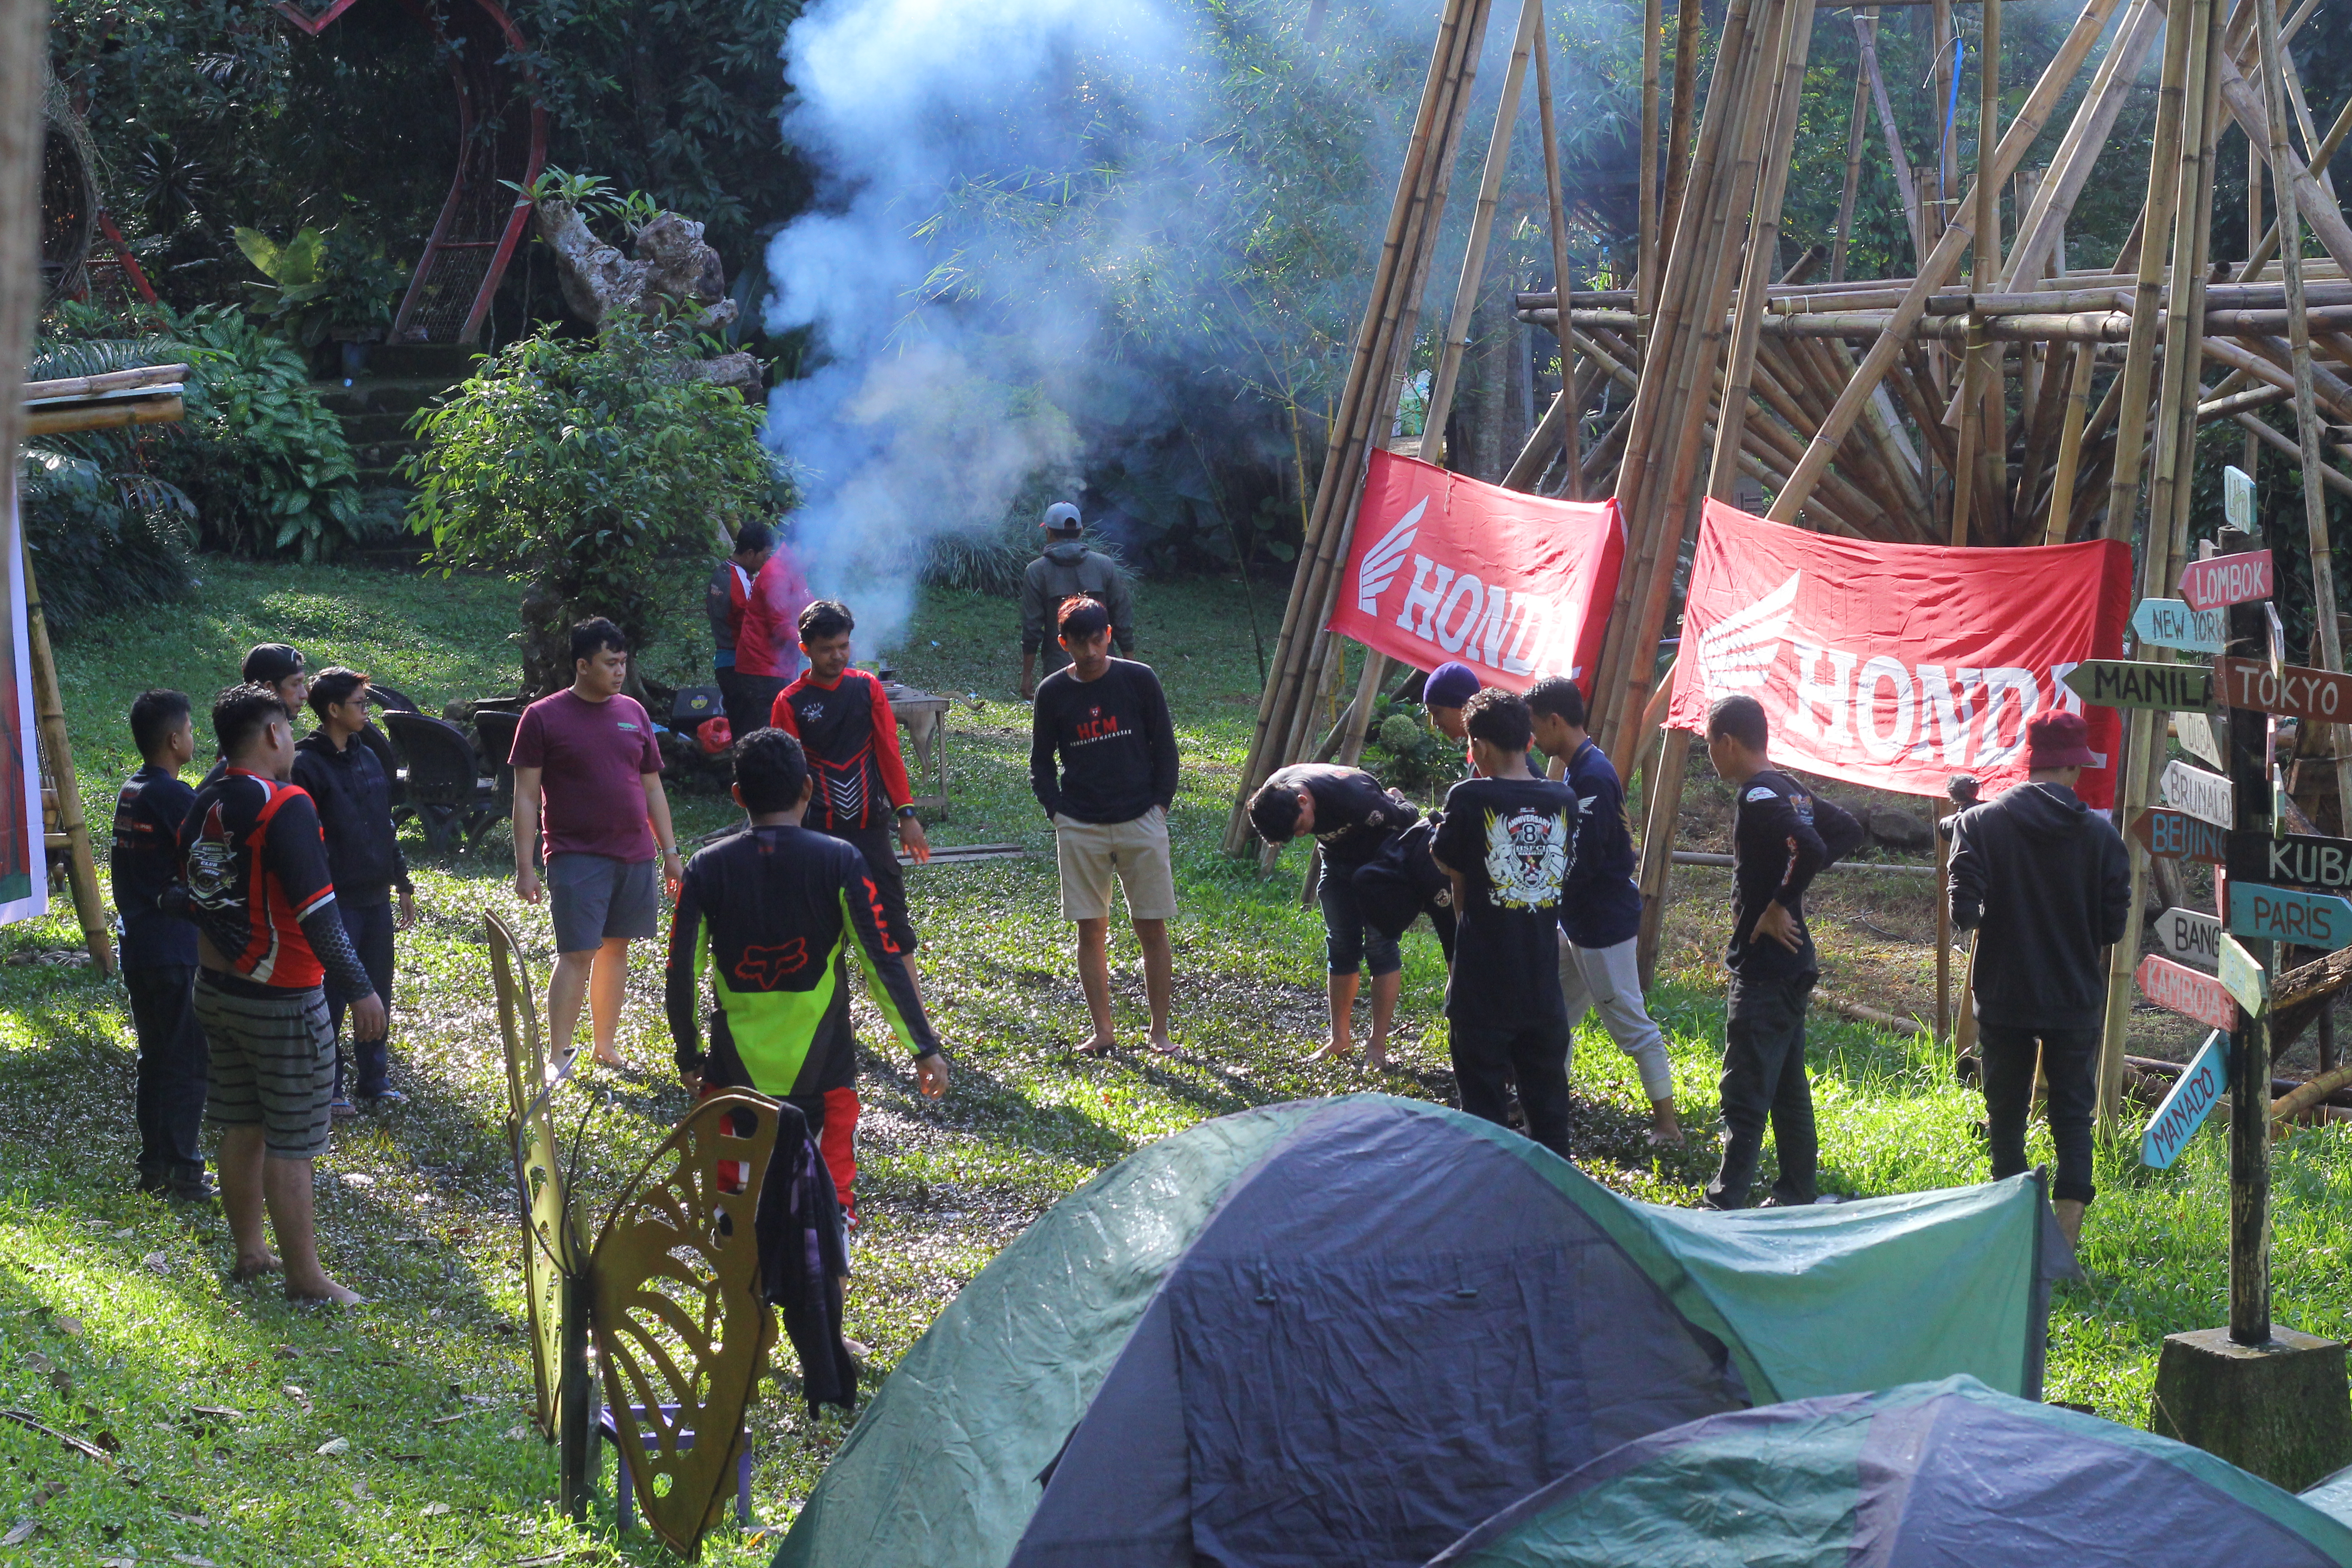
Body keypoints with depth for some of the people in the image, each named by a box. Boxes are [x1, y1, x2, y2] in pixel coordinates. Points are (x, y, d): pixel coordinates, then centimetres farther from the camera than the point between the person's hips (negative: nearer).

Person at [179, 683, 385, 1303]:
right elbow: (316, 911, -23)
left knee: (242, 1128, 18)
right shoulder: (285, 806, -19)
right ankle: (304, 1278, 7)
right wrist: (359, 990, -18)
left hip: (216, 989, 8)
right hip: (281, 1001, -8)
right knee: (290, 1145, 0)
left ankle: (250, 1252, 29)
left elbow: (194, 897, 12)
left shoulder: (201, 807, 5)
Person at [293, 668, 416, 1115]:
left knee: (377, 992, 12)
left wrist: (403, 885, 20)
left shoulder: (368, 758, 13)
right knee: (331, 996, 0)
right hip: (336, 902, -7)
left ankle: (375, 1079, 22)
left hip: (376, 898, 7)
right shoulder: (306, 765, -11)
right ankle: (328, 1088, 9)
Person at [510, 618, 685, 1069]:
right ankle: (559, 1060, -3)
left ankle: (606, 1048, 21)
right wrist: (525, 867, -11)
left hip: (634, 855, 5)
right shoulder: (543, 718, -5)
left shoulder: (633, 713, 10)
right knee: (577, 956, -8)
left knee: (616, 948, 11)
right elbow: (526, 796, -6)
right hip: (577, 858, -5)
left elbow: (652, 787, 15)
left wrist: (670, 851, 13)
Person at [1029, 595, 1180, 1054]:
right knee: (1091, 930, 3)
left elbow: (1164, 747, 5)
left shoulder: (1138, 680, -1)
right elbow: (1040, 763, 10)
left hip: (1141, 823, -1)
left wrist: (1160, 805, -1)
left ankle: (1160, 1031, 9)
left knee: (1153, 929, 0)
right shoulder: (1052, 692, 2)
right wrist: (1057, 811, -1)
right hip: (1080, 828, 1)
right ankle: (1103, 1031, 12)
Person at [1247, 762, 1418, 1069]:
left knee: (1379, 943, -9)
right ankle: (1341, 1040, 13)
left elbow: (1409, 817, -24)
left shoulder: (1354, 798, -40)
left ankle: (1378, 1045, -8)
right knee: (1340, 945, 6)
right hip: (1338, 857, 6)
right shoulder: (1273, 796, -20)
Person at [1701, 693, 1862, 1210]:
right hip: (1793, 964, 10)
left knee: (1744, 1095, -10)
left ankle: (1724, 1206, -10)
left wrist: (1778, 906, -19)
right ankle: (1797, 1195, 24)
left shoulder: (1759, 797, -18)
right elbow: (1847, 830, 20)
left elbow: (1809, 849, -31)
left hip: (1764, 967, -10)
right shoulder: (1793, 792, 11)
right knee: (1788, 1088, 16)